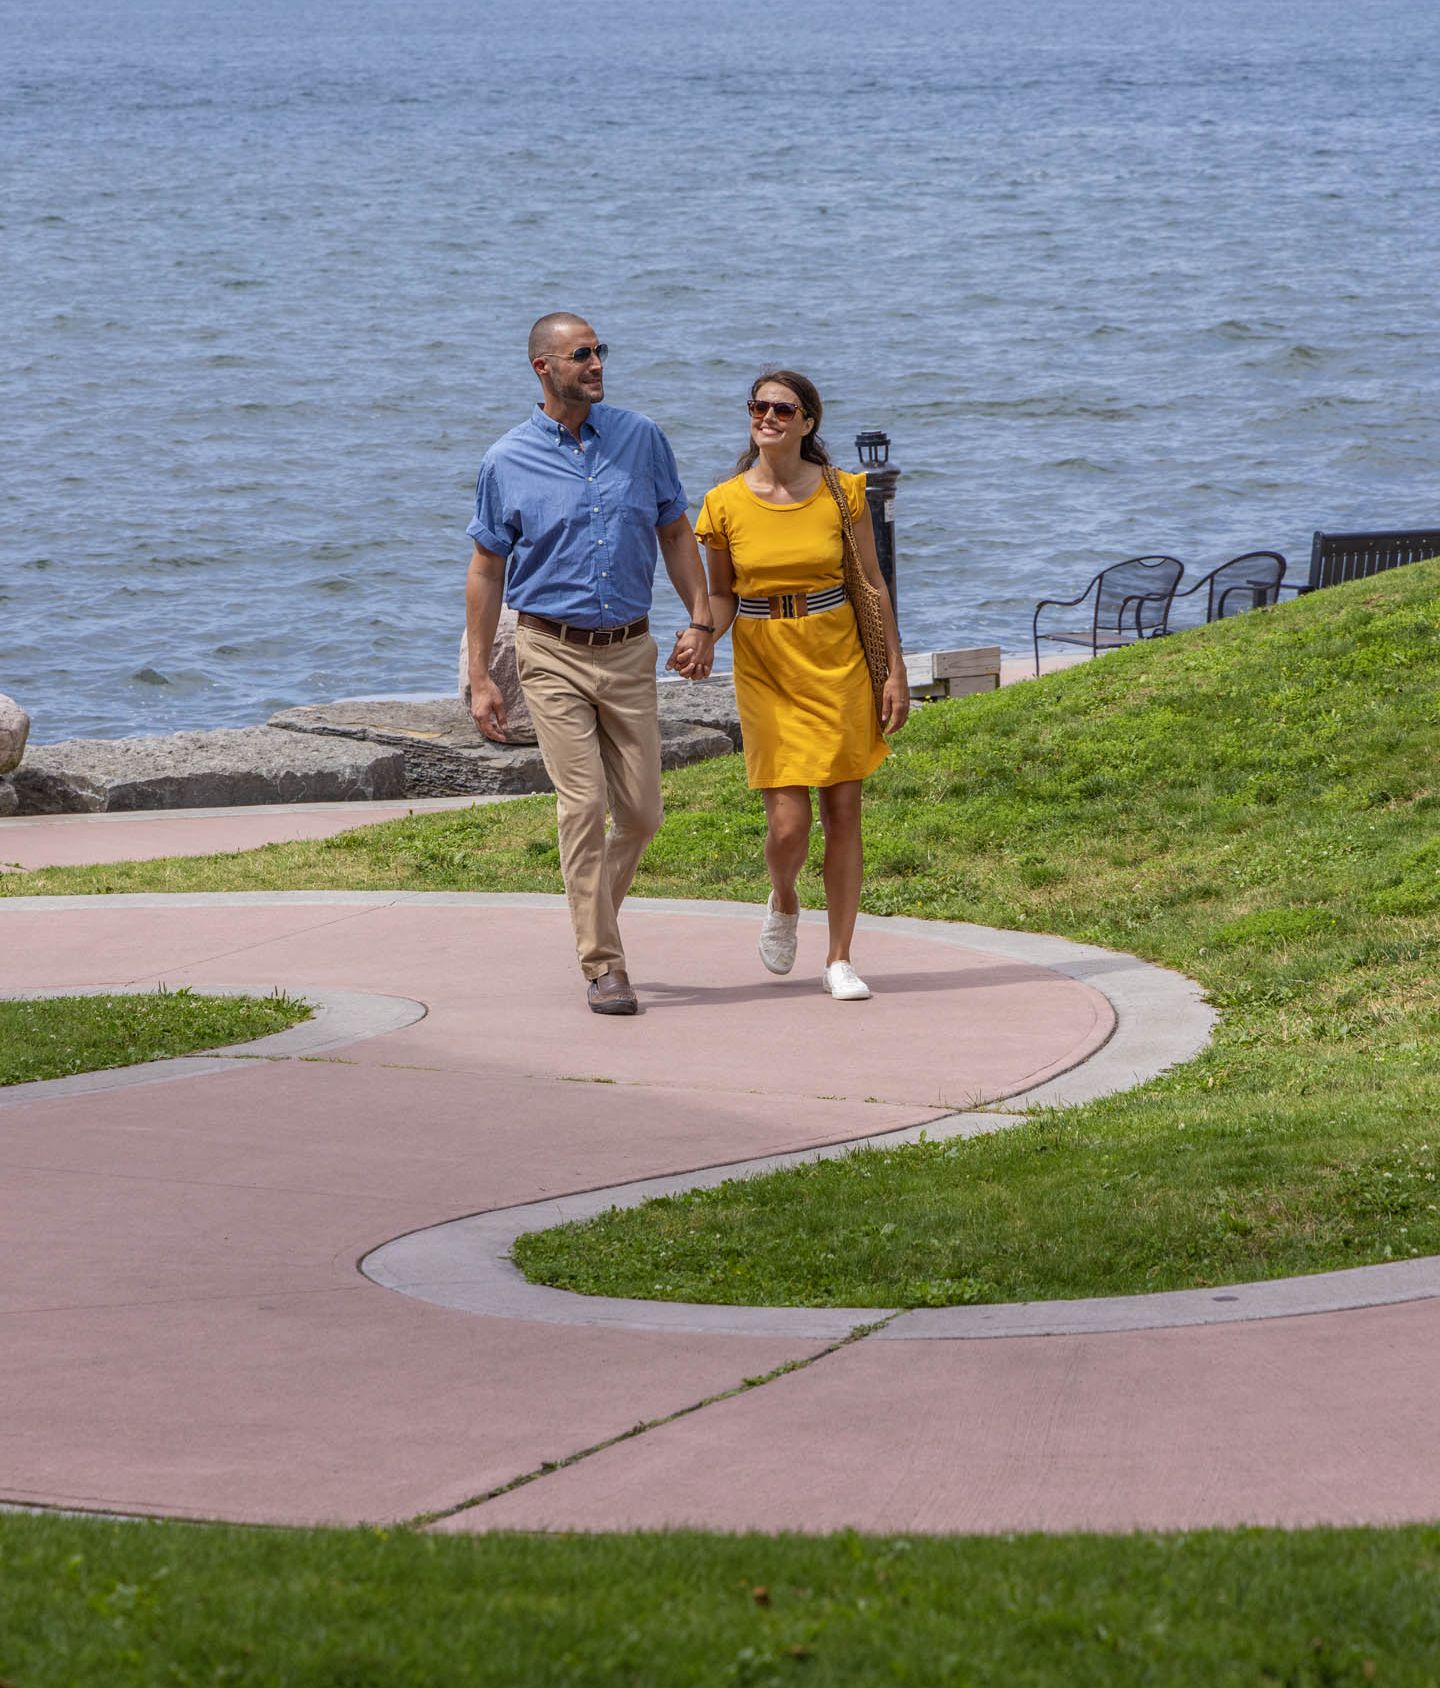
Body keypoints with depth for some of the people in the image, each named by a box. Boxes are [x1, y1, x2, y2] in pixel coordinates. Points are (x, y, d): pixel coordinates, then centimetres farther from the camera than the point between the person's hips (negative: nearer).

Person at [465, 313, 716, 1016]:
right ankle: (603, 965, -6)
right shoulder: (508, 463, -2)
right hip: (553, 654, -3)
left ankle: (592, 911, 29)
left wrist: (700, 622, 1)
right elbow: (486, 570, 5)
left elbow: (676, 534, 13)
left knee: (641, 812, 3)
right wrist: (480, 677, 2)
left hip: (629, 651, 3)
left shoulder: (641, 439, 4)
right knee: (584, 803, -11)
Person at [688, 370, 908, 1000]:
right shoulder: (725, 504, -4)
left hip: (838, 665, 1)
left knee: (843, 813, 2)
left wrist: (896, 672, 2)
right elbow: (721, 594, 6)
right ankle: (783, 902, 28)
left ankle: (839, 959, 13)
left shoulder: (842, 493, -3)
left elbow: (873, 585, 4)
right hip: (765, 673, -1)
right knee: (788, 824, -7)